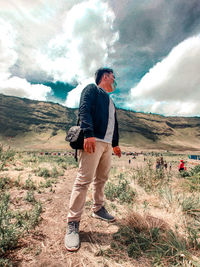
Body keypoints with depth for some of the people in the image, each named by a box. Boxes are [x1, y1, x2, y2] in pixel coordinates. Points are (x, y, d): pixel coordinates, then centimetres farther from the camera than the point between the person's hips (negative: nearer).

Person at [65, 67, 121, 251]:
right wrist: (89, 133, -24)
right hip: (93, 140, -9)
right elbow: (84, 110, -11)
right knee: (84, 179, -11)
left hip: (107, 144, 9)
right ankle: (73, 223, 0)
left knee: (102, 178, 14)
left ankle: (98, 209, 31)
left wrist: (115, 143, 25)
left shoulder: (110, 100, 33)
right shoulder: (92, 89, 7)